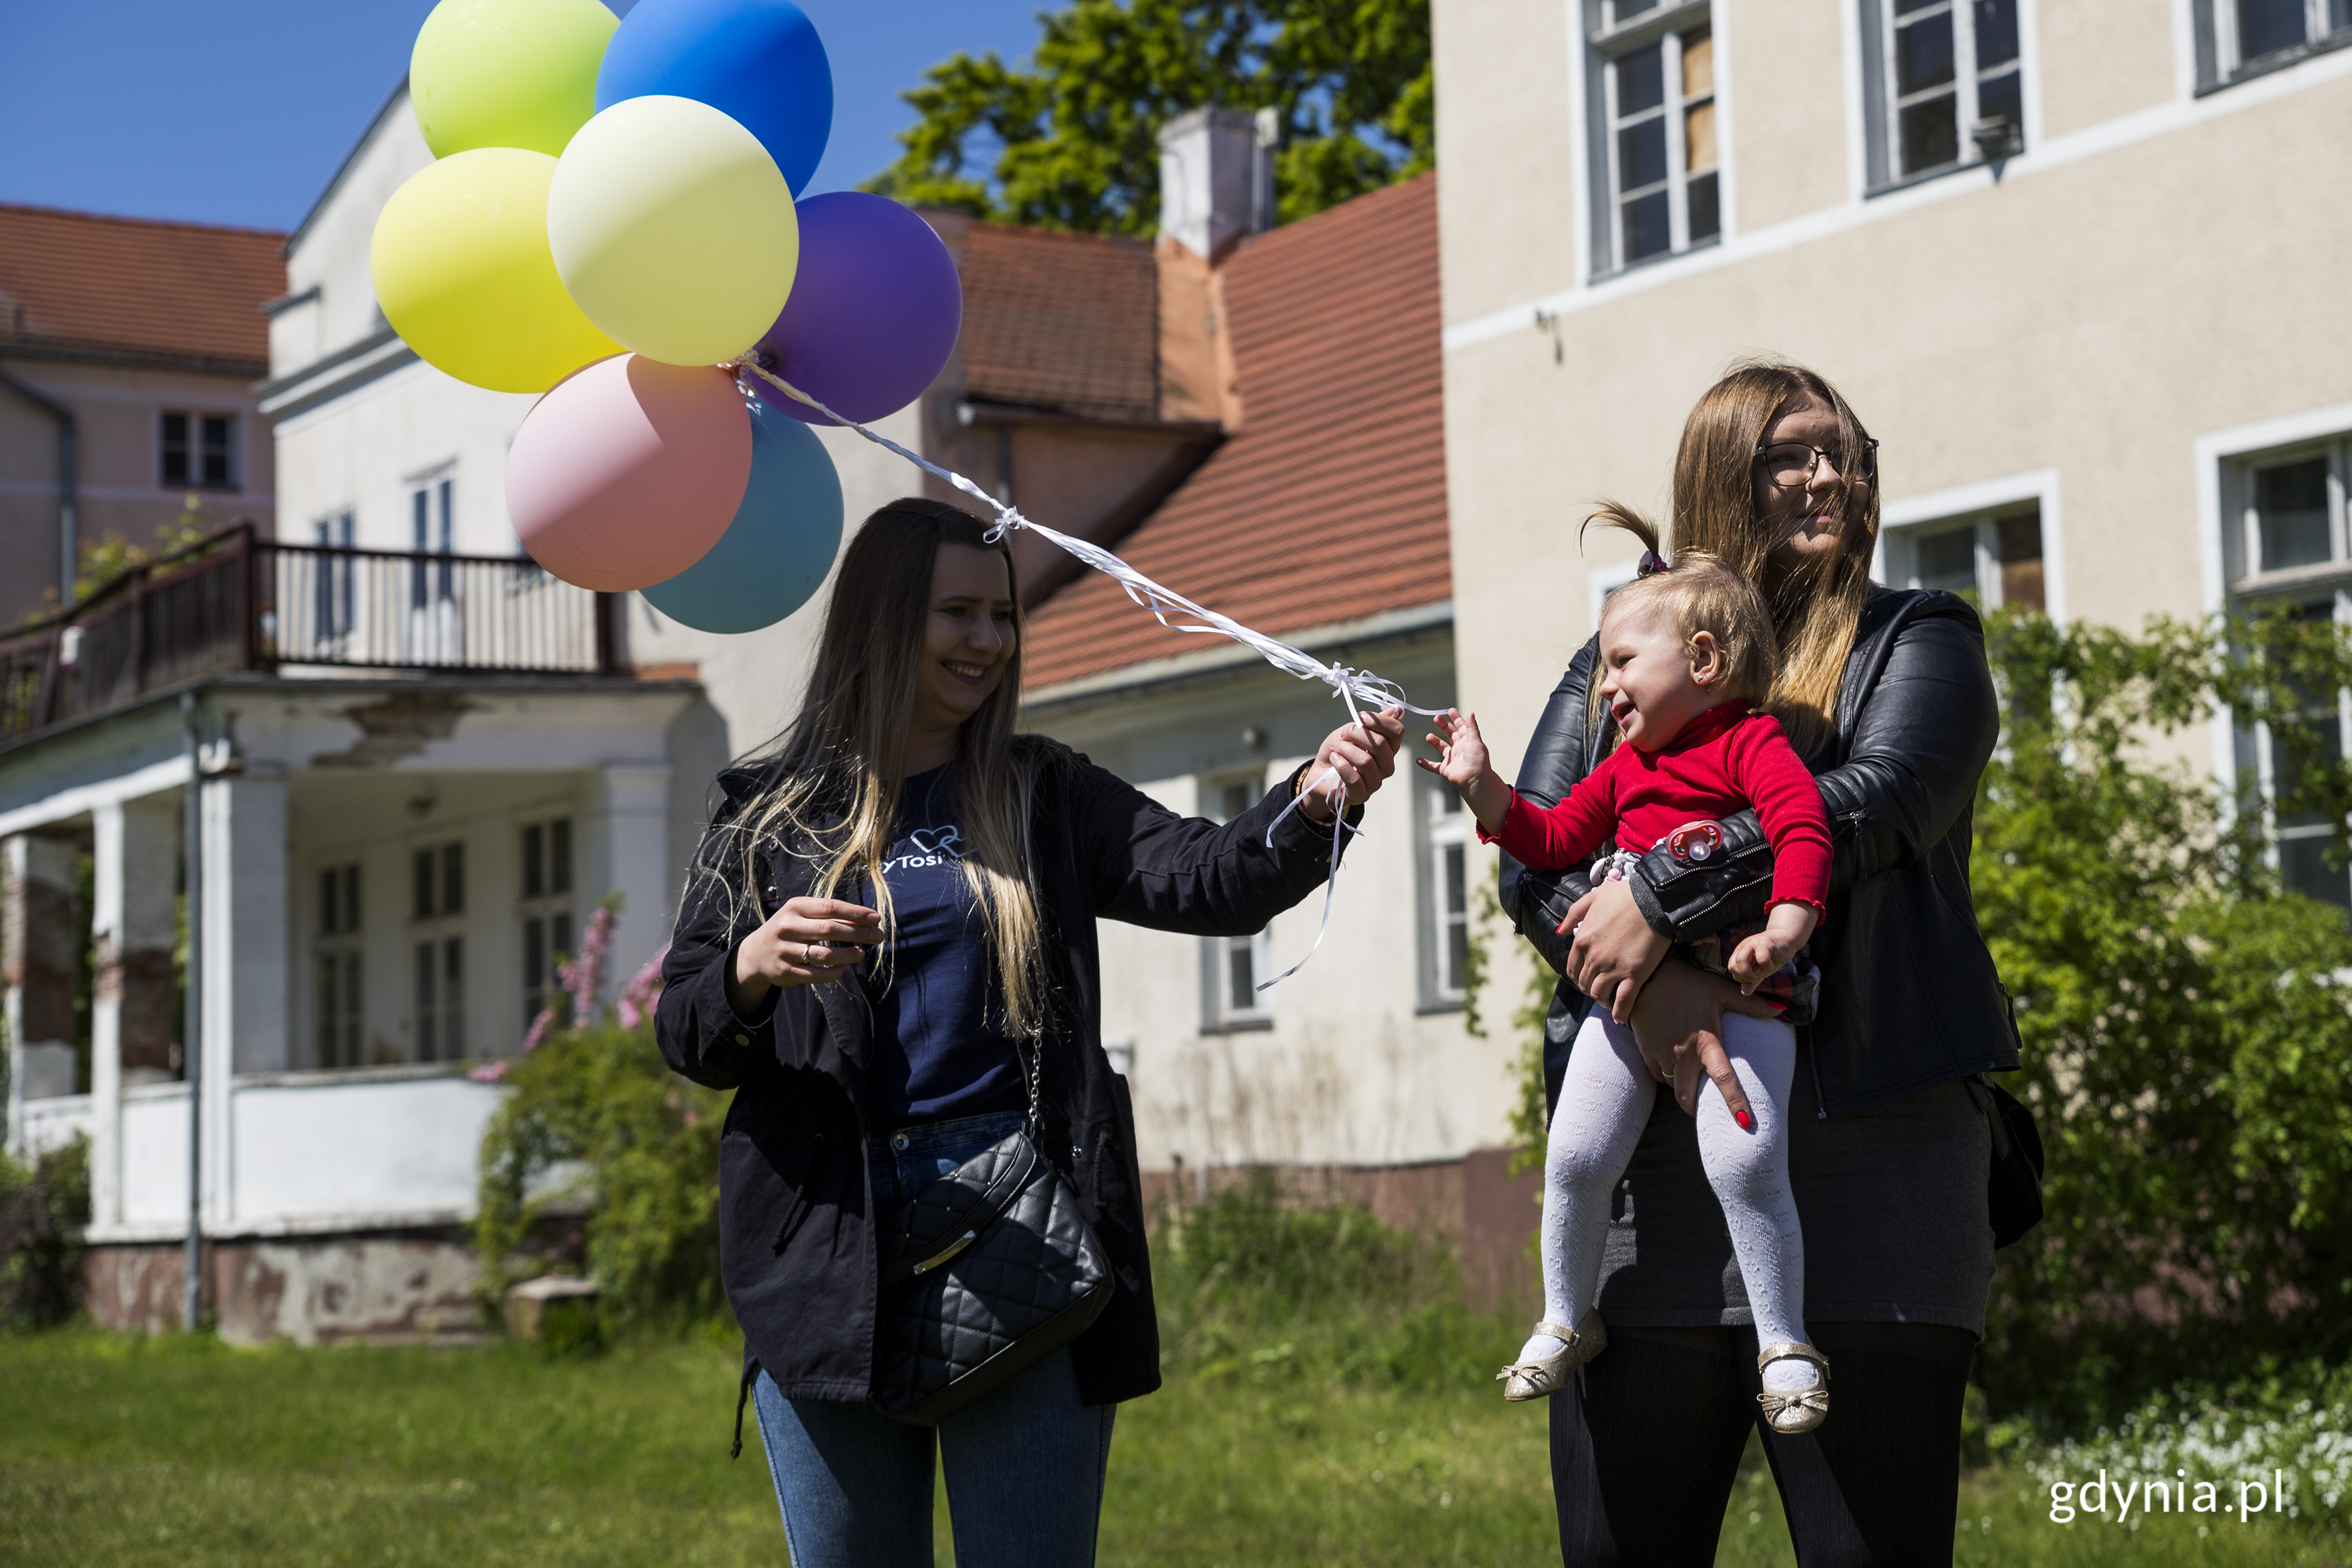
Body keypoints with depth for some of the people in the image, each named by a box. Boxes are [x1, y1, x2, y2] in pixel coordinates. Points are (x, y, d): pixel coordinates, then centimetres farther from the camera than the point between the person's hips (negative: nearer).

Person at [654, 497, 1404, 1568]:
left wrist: (1314, 800, -24)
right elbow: (684, 1037, 6)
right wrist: (753, 971, -16)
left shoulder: (1045, 798, 11)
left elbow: (1209, 878, -5)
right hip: (831, 1244, 0)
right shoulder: (773, 814, 8)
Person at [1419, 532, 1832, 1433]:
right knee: (1576, 1157, -2)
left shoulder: (1750, 742, -3)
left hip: (1740, 992, -6)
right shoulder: (1624, 768, 20)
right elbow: (1555, 840, 23)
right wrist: (1484, 790, 11)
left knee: (1744, 1162, -18)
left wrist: (1788, 923, -31)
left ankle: (1783, 1344, -1)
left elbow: (1803, 824, -17)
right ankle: (1566, 1321, 19)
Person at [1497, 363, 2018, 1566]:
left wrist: (1659, 893, -14)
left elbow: (1880, 801, -10)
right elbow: (1530, 857, 4)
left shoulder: (1919, 642, 11)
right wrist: (1651, 987, -14)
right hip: (1642, 1160, 3)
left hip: (1864, 1142, -2)